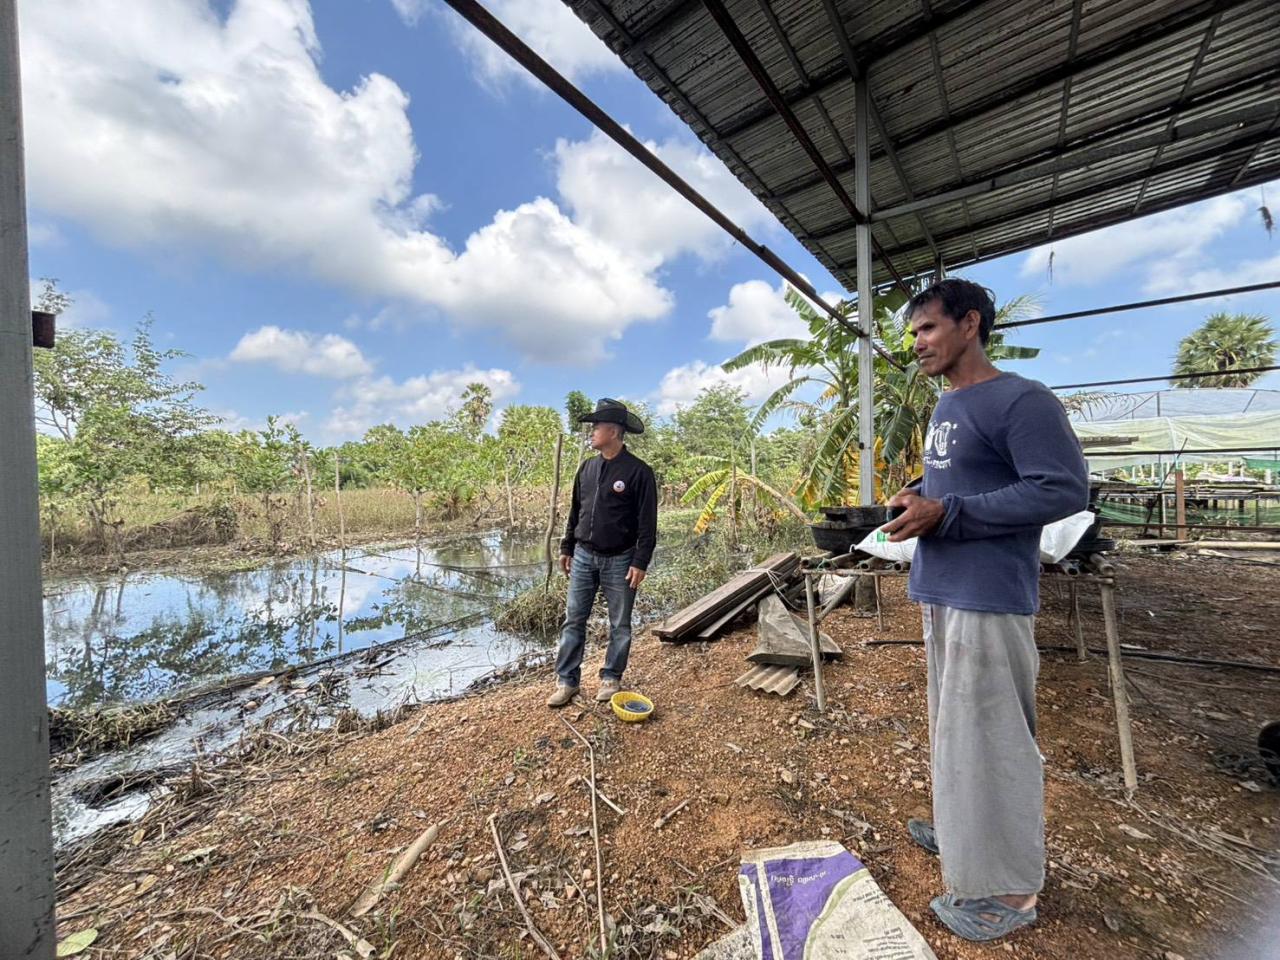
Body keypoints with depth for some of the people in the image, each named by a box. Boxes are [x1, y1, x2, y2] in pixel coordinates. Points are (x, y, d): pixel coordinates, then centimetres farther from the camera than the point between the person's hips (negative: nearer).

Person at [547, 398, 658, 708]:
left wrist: (640, 563, -15)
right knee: (573, 620, 9)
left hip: (619, 561, -5)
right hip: (584, 557, 5)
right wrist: (567, 548, 14)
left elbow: (647, 523, -12)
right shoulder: (587, 468, 6)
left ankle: (610, 679, 29)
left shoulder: (639, 471, -12)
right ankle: (567, 681, 22)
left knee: (619, 625, 10)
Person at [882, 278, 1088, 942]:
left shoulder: (1021, 400, -12)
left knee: (988, 735, 2)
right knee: (954, 723, 20)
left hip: (989, 597, -9)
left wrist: (945, 513, -22)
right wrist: (917, 498, 4)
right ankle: (964, 831, 39)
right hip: (939, 591, 9)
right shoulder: (944, 409, 16)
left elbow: (1066, 489, -18)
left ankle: (1007, 888, 21)